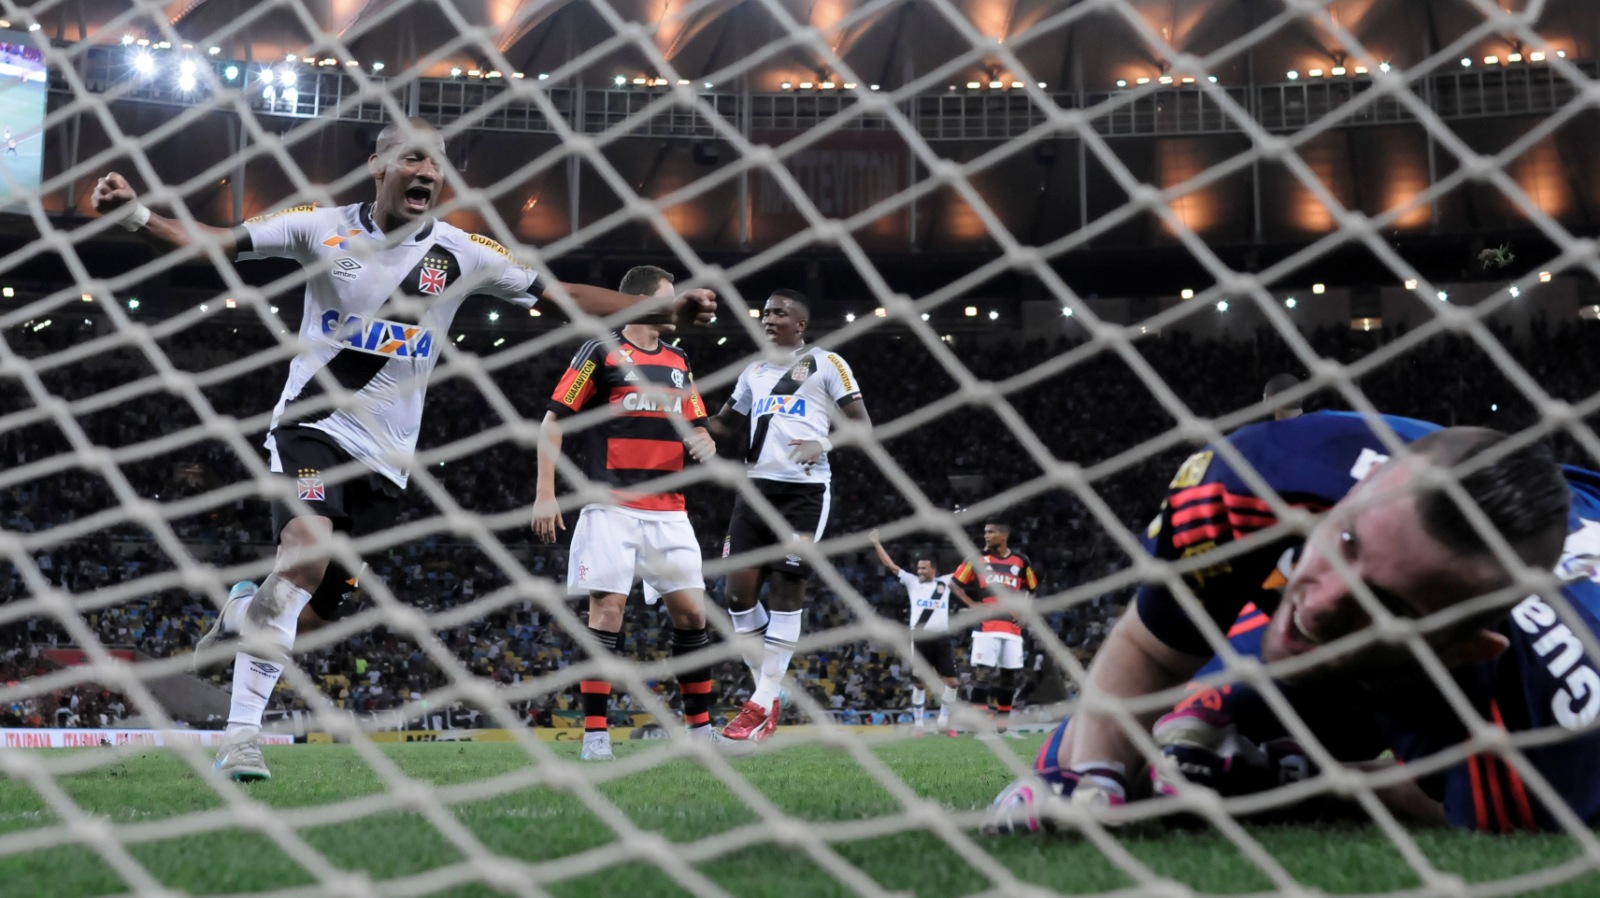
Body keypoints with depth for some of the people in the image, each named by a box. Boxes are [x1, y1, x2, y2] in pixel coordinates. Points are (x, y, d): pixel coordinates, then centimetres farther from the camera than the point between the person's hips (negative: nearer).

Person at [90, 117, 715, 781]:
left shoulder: (460, 253, 1)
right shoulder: (324, 228, -2)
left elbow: (566, 294, 1)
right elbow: (213, 242, -2)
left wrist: (667, 308, -7)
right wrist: (134, 215, -20)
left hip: (383, 454, 3)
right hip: (310, 426, -2)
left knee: (316, 613, 0)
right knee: (308, 549, -30)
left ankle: (247, 610, 38)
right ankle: (242, 733, -19)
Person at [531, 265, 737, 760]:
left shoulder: (678, 363, 18)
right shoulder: (600, 352, -1)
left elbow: (695, 429, 23)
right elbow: (552, 423, -2)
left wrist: (703, 443, -2)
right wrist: (545, 494, -9)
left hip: (668, 510, 6)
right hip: (612, 507, -5)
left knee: (691, 609, 2)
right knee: (608, 609, -10)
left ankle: (701, 727, 14)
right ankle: (595, 733, -3)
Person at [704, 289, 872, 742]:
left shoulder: (826, 363, 2)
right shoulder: (754, 371, 19)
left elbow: (862, 424, -2)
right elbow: (725, 420, 32)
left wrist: (824, 443, -21)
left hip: (803, 491, -5)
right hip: (756, 487, 5)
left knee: (786, 589, -5)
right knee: (739, 590, -3)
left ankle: (762, 704, 1)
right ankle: (768, 692, 11)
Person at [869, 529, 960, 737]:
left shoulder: (944, 583, 13)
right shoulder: (912, 582, 11)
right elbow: (890, 565, 8)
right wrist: (876, 544, 4)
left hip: (942, 639, 1)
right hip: (920, 640, -1)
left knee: (951, 682, -2)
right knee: (919, 683, 1)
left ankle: (944, 721, 13)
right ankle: (918, 724, 9)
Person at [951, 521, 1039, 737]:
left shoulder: (1021, 561, 8)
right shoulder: (978, 558, 3)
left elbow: (1031, 589, 22)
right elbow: (955, 583, 8)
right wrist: (972, 604, -3)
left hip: (1012, 629, 3)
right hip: (986, 627, -3)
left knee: (1010, 675, 6)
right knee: (982, 673, -9)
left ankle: (1003, 726, 16)